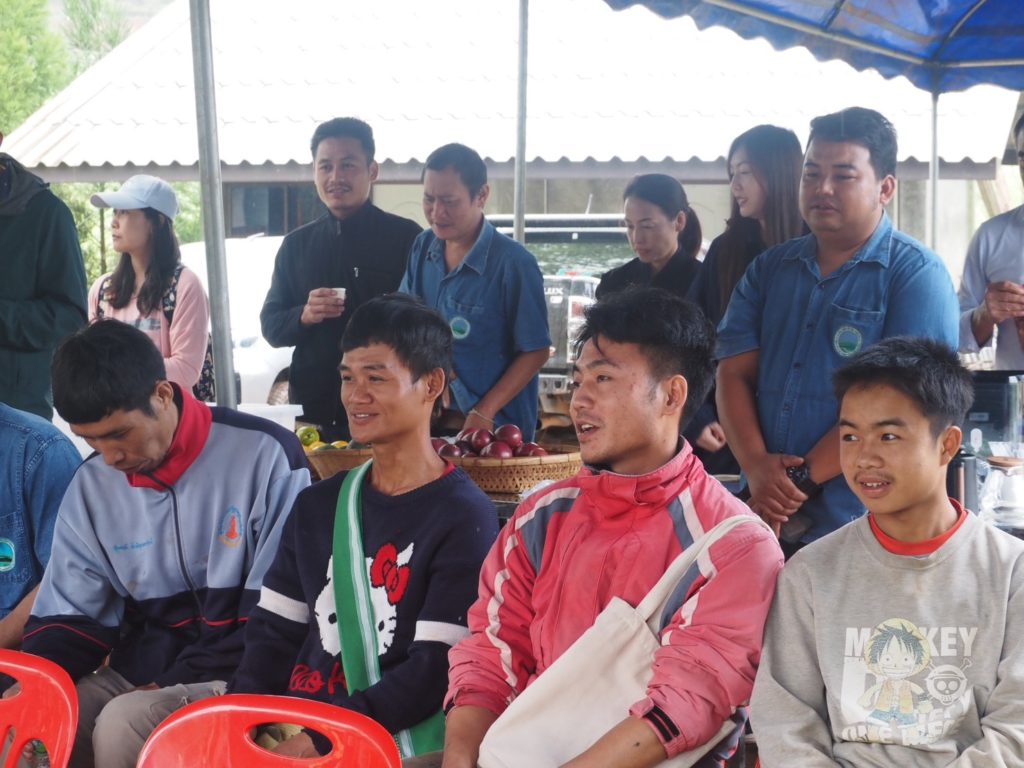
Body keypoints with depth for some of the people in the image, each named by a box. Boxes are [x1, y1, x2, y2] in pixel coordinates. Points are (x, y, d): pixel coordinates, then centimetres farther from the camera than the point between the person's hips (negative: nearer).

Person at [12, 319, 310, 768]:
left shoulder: (264, 454, -11)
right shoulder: (91, 486, 5)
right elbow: (68, 618, 11)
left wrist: (179, 683, -14)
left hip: (239, 675, -5)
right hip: (135, 674, 5)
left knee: (124, 723, -30)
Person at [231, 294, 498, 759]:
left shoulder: (463, 517, -5)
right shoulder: (317, 505, 15)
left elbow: (437, 670, -12)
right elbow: (275, 631, 14)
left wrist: (319, 739, -19)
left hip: (390, 734, -6)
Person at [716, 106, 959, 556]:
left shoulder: (916, 274, -5)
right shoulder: (768, 270, 12)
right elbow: (734, 373, 4)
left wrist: (801, 478, -16)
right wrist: (757, 465, -13)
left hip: (857, 526, -4)